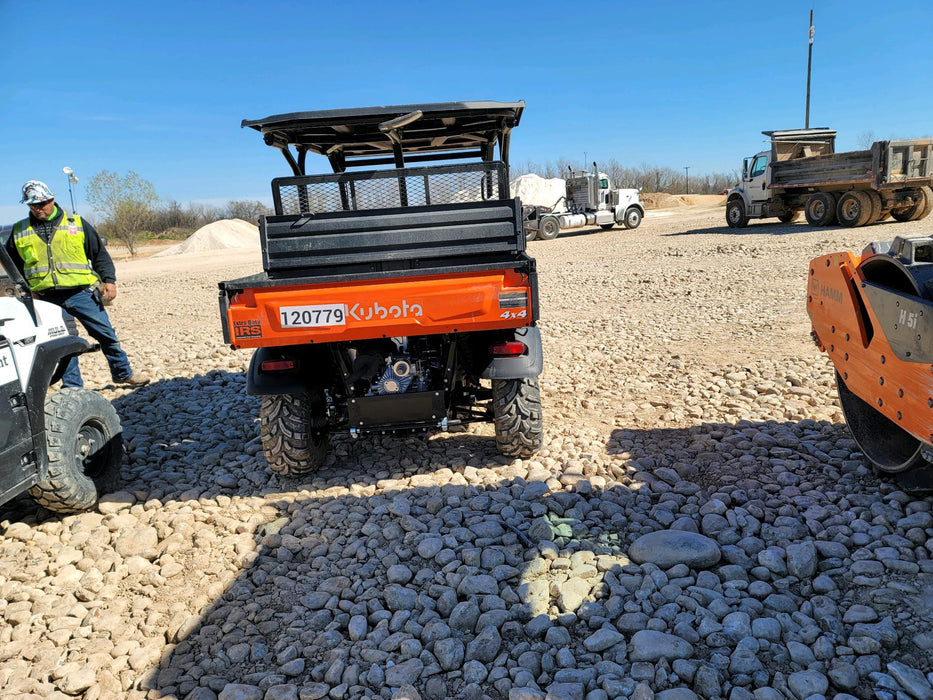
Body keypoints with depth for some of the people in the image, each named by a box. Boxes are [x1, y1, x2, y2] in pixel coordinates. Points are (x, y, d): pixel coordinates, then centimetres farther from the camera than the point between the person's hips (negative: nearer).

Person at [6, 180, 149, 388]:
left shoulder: (76, 223, 5)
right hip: (47, 300, 2)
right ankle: (72, 386, 15)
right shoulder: (19, 231, 11)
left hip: (81, 293, -2)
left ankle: (123, 373, 16)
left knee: (106, 334, 0)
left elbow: (99, 253, 7)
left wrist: (109, 280, -3)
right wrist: (25, 288, 10)